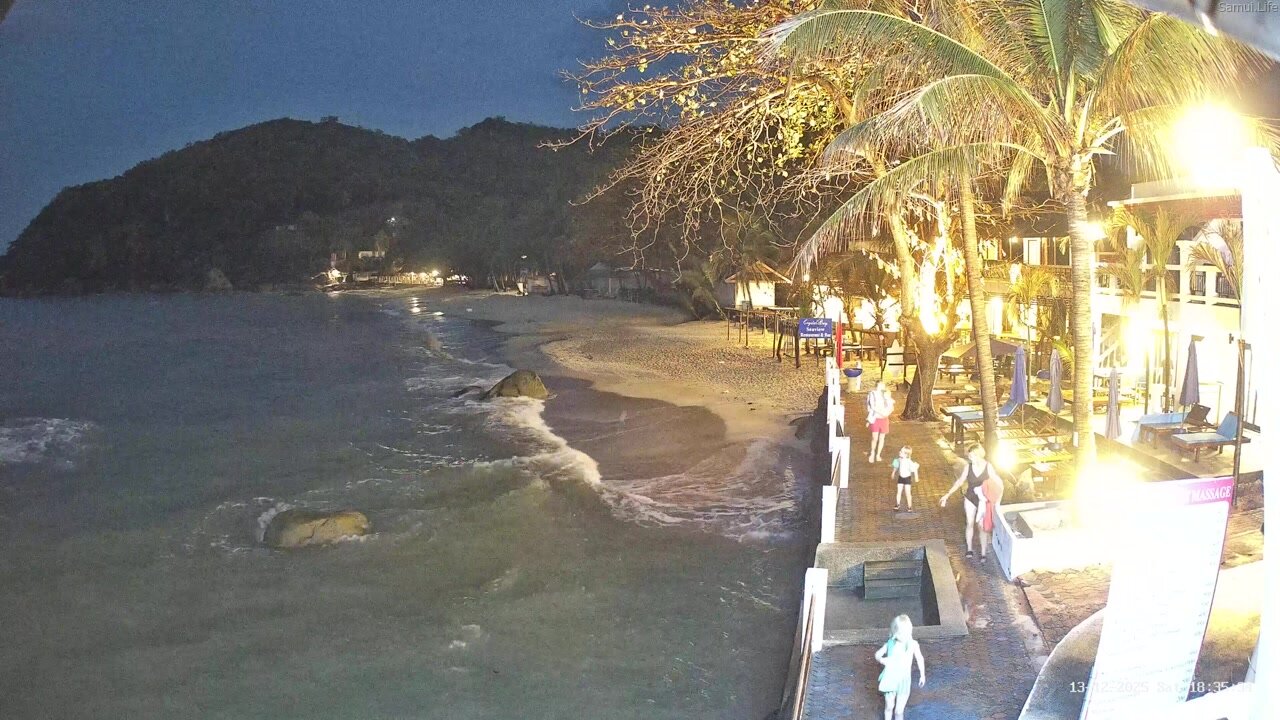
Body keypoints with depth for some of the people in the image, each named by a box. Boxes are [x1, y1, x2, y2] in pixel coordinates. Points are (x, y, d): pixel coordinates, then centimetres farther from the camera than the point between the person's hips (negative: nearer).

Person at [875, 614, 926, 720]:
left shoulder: (913, 644, -11)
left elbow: (919, 659, 5)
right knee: (889, 706, 15)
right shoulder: (890, 644, -11)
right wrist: (881, 660, -21)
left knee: (898, 710, 1)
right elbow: (877, 654, 1)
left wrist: (922, 675, 10)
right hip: (890, 679, 1)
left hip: (903, 680, -1)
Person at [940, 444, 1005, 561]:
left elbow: (999, 484, -8)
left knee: (982, 527, 2)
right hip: (970, 499, 2)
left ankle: (984, 553, 12)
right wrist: (947, 494, 0)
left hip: (983, 501, -2)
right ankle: (969, 549, 29)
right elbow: (960, 481, 1)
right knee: (969, 524, 13)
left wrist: (998, 500, -16)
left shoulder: (988, 467, -15)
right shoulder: (968, 466, -10)